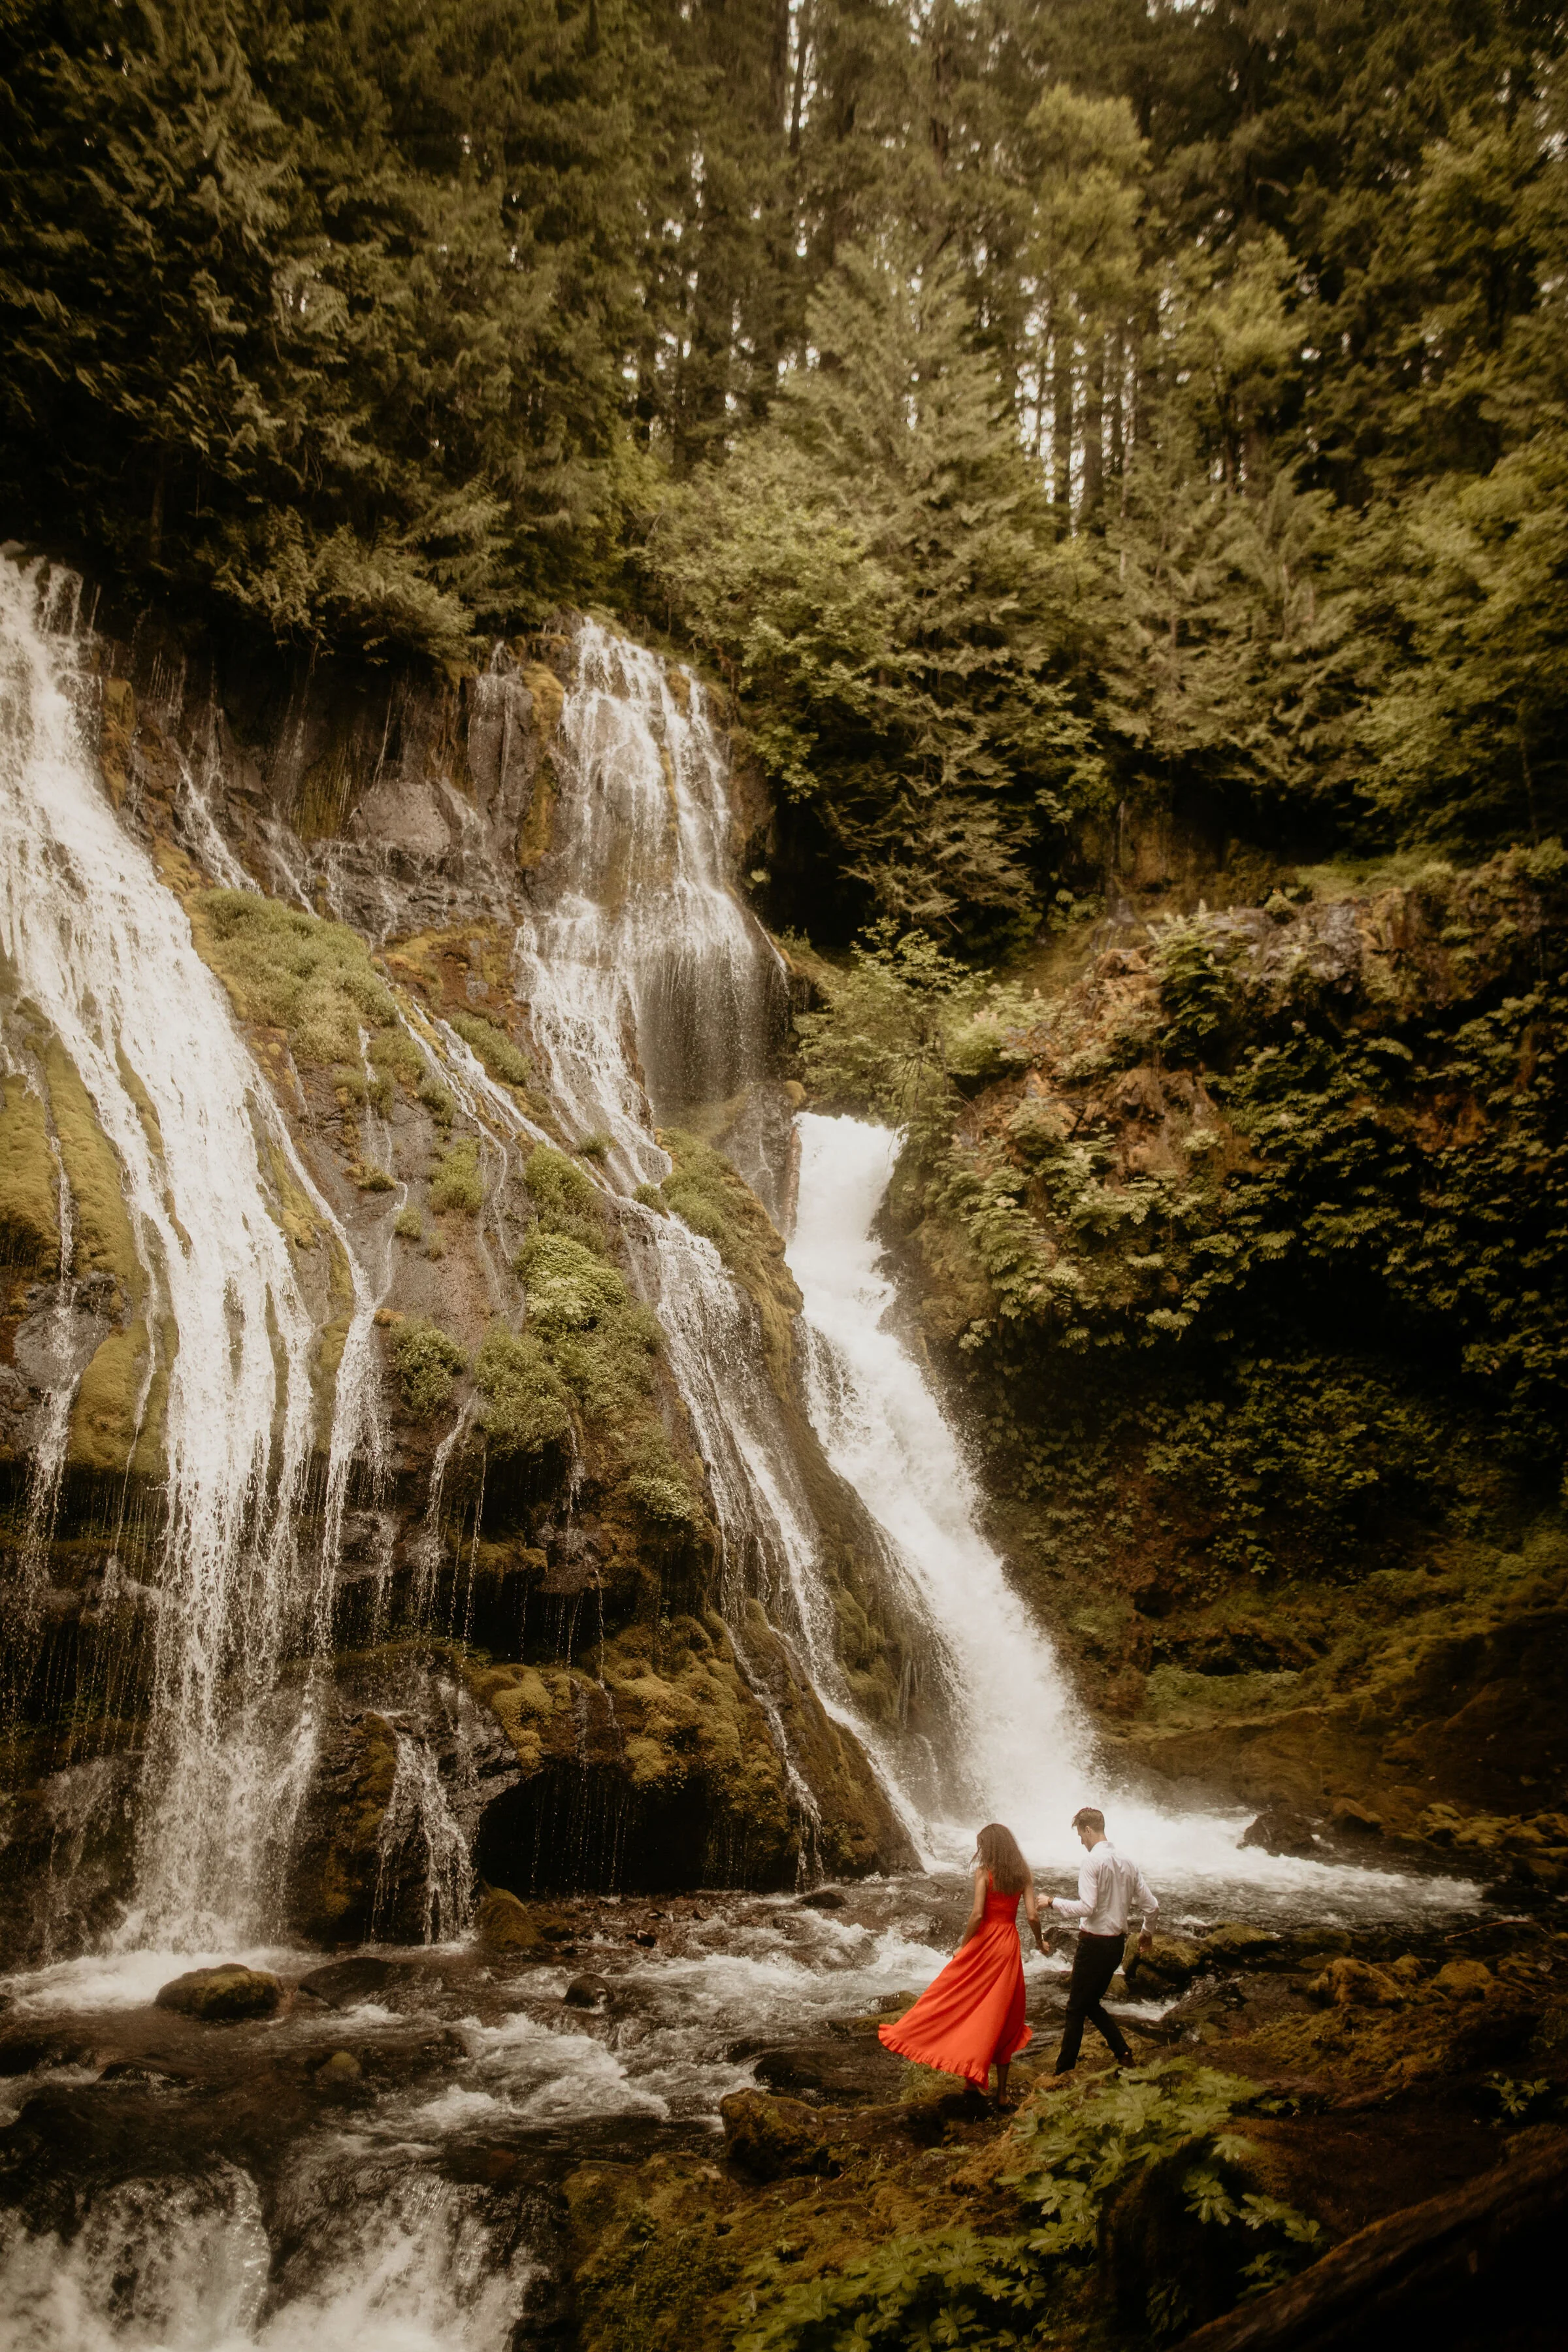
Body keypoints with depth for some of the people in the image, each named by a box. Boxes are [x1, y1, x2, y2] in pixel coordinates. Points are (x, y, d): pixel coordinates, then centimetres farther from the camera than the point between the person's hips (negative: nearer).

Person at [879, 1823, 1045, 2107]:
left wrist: (963, 1946, -5)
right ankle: (1001, 2092, 13)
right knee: (1003, 2019, 10)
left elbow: (977, 1915, -16)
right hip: (1009, 1946, 4)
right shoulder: (1024, 1873, 2)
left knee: (951, 1995, 9)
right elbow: (1032, 1916, -2)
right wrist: (1039, 1940, 17)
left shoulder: (983, 1872, -9)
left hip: (983, 1944, -4)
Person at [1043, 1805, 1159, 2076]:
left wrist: (1053, 1902, -10)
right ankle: (1122, 2053, 10)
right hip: (1118, 1942, 7)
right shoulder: (1127, 1862, 5)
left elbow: (1087, 1907, -23)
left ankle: (1064, 2071, 6)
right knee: (1092, 2003, 20)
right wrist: (1147, 1932, 27)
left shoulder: (1093, 1860, -17)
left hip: (1094, 1943, -7)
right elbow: (1152, 1905, 8)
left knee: (1076, 2009, 3)